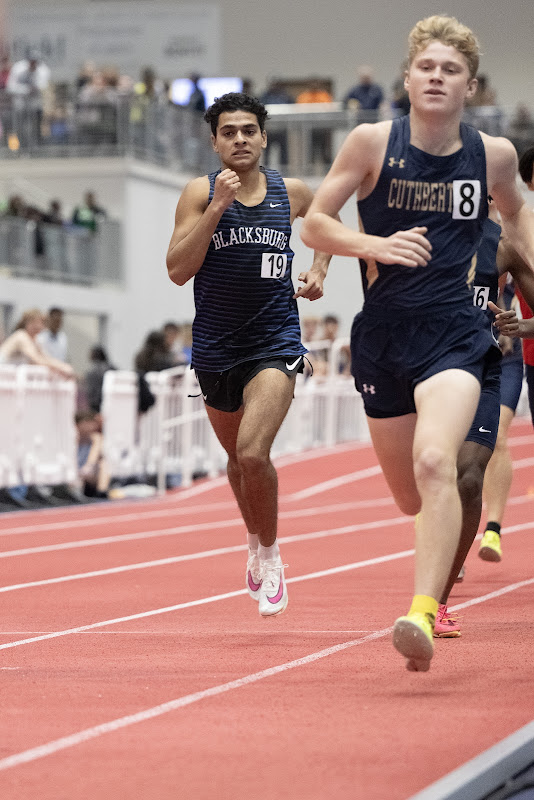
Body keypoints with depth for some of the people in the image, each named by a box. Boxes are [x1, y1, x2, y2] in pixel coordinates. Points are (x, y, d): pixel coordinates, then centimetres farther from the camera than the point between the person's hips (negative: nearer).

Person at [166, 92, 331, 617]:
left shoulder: (291, 193, 1)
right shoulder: (200, 193, -5)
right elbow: (177, 270, -15)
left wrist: (319, 269, 10)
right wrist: (217, 208, -21)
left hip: (275, 342, -2)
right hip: (215, 346, 2)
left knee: (253, 453, -21)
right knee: (237, 457, 19)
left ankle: (270, 553, 0)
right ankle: (255, 540, 45)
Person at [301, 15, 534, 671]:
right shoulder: (373, 143, -4)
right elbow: (313, 224, -1)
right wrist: (374, 245, -18)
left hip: (454, 333, -2)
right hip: (383, 334, 2)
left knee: (434, 463, -28)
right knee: (412, 499, 14)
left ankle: (423, 614, -34)